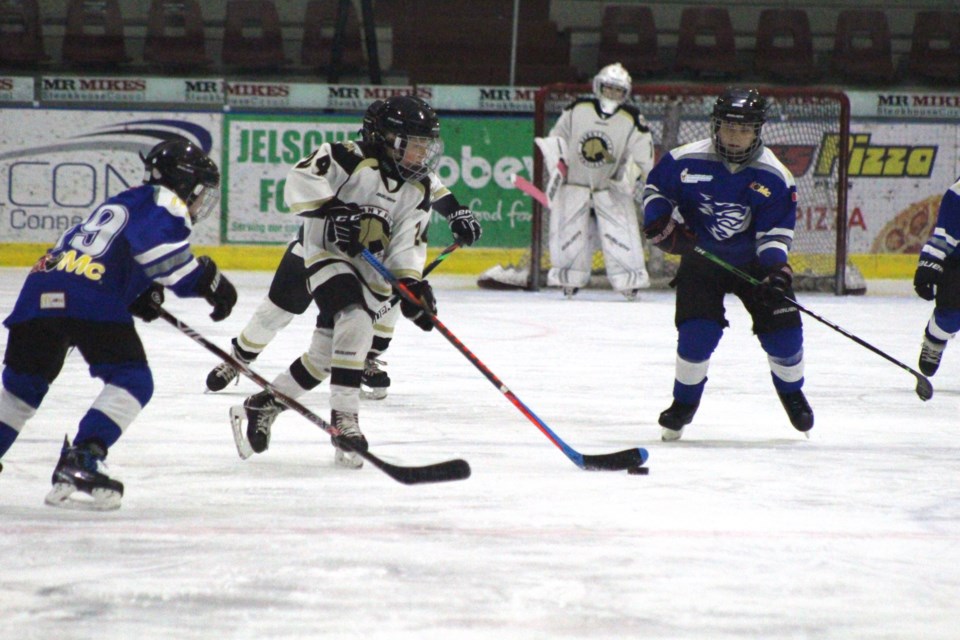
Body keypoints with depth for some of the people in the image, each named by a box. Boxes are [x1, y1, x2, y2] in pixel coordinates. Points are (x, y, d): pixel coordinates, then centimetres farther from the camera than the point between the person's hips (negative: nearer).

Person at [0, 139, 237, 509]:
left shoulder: (123, 203, 35)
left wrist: (143, 295, 18)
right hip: (90, 301, -8)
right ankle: (78, 465, -18)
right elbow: (155, 245, -15)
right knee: (132, 382, -4)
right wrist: (208, 281, -9)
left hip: (38, 293, 8)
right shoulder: (164, 202, 6)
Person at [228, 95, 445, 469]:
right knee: (355, 322, -30)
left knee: (325, 353, 8)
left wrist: (412, 284, -15)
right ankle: (344, 419, -30)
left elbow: (408, 244, 1)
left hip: (371, 271, 7)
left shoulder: (418, 190, 5)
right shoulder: (353, 159, -14)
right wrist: (338, 213, -30)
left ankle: (264, 405, 29)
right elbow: (300, 182, -20)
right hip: (328, 254, -7)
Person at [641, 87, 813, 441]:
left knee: (782, 329, -7)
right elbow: (655, 188, 1)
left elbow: (776, 232, -13)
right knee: (697, 332, -18)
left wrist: (776, 268, -29)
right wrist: (661, 223, -16)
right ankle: (684, 403, 7)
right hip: (701, 257, -1)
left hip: (754, 262, 1)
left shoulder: (774, 177, -15)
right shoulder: (686, 160, -15)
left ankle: (792, 392, 24)